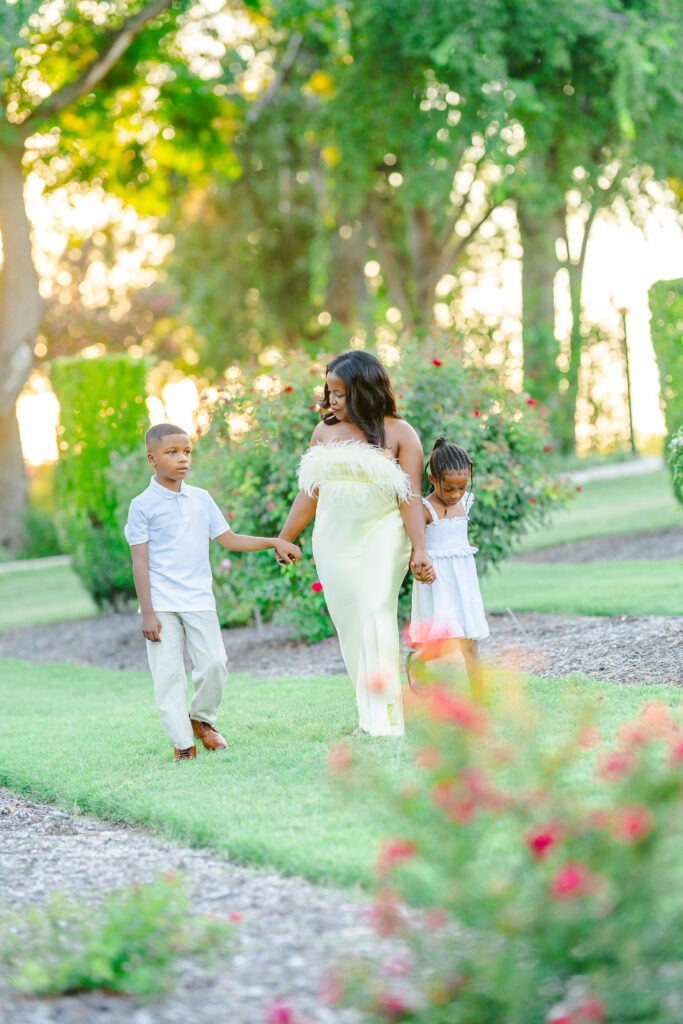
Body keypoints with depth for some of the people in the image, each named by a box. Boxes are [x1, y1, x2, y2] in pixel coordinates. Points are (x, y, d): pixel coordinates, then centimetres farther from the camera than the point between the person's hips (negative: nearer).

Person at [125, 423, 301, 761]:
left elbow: (229, 539, 18)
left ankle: (202, 719, 21)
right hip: (162, 604, -3)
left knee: (214, 664, -5)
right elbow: (140, 562, -5)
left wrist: (274, 542, 10)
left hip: (199, 600, 4)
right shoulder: (143, 506, -4)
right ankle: (182, 743, 6)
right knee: (168, 674, -3)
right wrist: (148, 613, -9)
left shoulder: (201, 499, 10)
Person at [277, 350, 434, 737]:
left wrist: (419, 550, -14)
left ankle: (385, 719, -17)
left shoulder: (398, 433, -1)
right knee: (349, 624, 2)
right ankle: (368, 715, 9)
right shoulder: (326, 431, 11)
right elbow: (309, 492, 15)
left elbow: (410, 497, -6)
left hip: (382, 535, -4)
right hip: (335, 541, 4)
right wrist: (283, 540, 15)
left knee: (377, 613, -18)